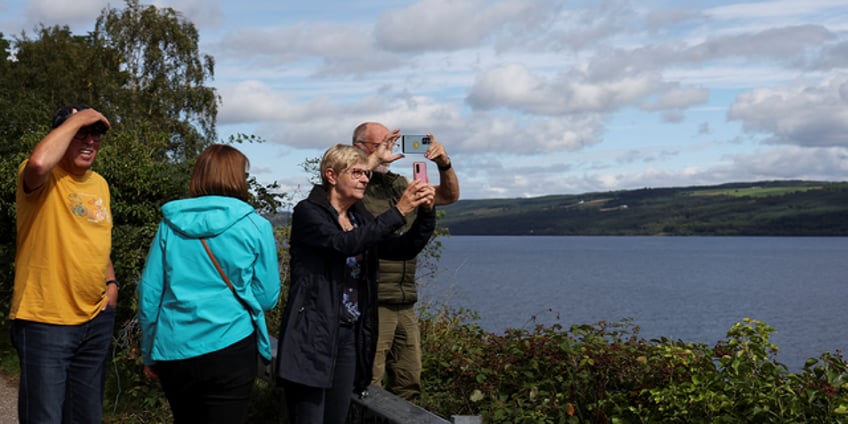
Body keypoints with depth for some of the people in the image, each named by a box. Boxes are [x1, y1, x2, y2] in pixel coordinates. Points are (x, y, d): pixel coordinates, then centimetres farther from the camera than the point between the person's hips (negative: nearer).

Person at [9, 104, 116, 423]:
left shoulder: (99, 184, 12)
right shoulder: (44, 179, -10)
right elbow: (39, 162, -37)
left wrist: (111, 282, 8)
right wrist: (75, 120, -23)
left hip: (97, 320, 7)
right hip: (45, 323, -7)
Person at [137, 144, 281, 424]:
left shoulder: (171, 224, 2)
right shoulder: (255, 226, -5)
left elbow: (149, 293, 2)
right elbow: (267, 298, -2)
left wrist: (149, 354, 12)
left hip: (173, 351, 3)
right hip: (229, 349, -3)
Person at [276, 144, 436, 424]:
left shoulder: (360, 219, 15)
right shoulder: (308, 212, -7)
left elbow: (404, 249, 7)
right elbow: (343, 243, -24)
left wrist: (426, 213, -10)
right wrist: (399, 212, -25)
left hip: (350, 335, 7)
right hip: (313, 335, -7)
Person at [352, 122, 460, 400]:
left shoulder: (399, 184, 19)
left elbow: (449, 196, 21)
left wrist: (444, 164, 3)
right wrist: (375, 159, -27)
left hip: (406, 304, 8)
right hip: (372, 304, -8)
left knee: (408, 384, 11)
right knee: (368, 386, -8)